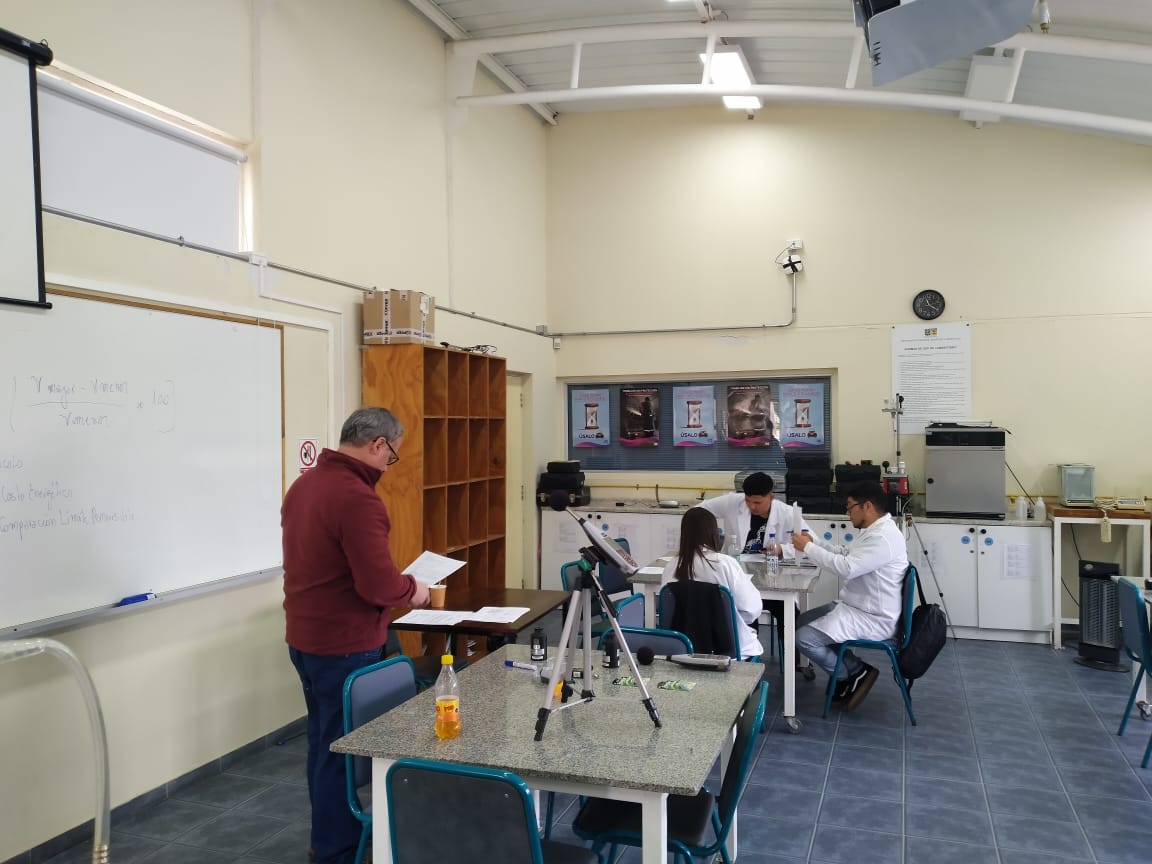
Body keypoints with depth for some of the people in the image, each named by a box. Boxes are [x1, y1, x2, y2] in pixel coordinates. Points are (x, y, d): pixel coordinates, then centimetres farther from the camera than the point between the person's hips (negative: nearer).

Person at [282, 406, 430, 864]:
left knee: (323, 740, 21)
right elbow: (380, 586, -26)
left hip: (305, 637, 9)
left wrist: (395, 584, 16)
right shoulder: (357, 498, -23)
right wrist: (412, 590, -5)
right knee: (344, 749, 4)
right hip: (344, 646, -9)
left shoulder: (303, 484, 7)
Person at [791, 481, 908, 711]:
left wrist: (808, 548, -21)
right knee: (801, 622, 15)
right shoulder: (874, 530, 9)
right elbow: (846, 555, 21)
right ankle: (852, 669, 14)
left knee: (804, 638, -18)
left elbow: (847, 568, -31)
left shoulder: (883, 537, -25)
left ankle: (855, 674, 1)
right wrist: (814, 543, 8)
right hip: (855, 607, 11)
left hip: (873, 619, -11)